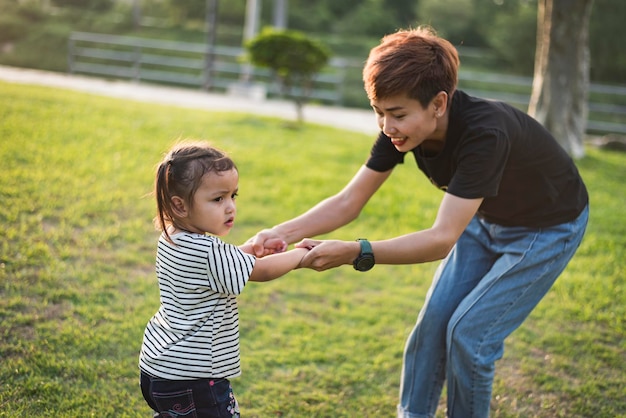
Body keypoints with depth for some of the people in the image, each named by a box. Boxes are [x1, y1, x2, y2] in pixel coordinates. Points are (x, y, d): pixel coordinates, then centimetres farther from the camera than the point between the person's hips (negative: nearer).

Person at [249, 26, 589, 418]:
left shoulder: (485, 133, -41)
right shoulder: (402, 126, -20)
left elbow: (442, 239, -43)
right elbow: (348, 202, -17)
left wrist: (353, 252, -52)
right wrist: (280, 234, -32)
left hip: (547, 227, -6)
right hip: (485, 218, 6)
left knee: (468, 331, -11)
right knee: (434, 321, 1)